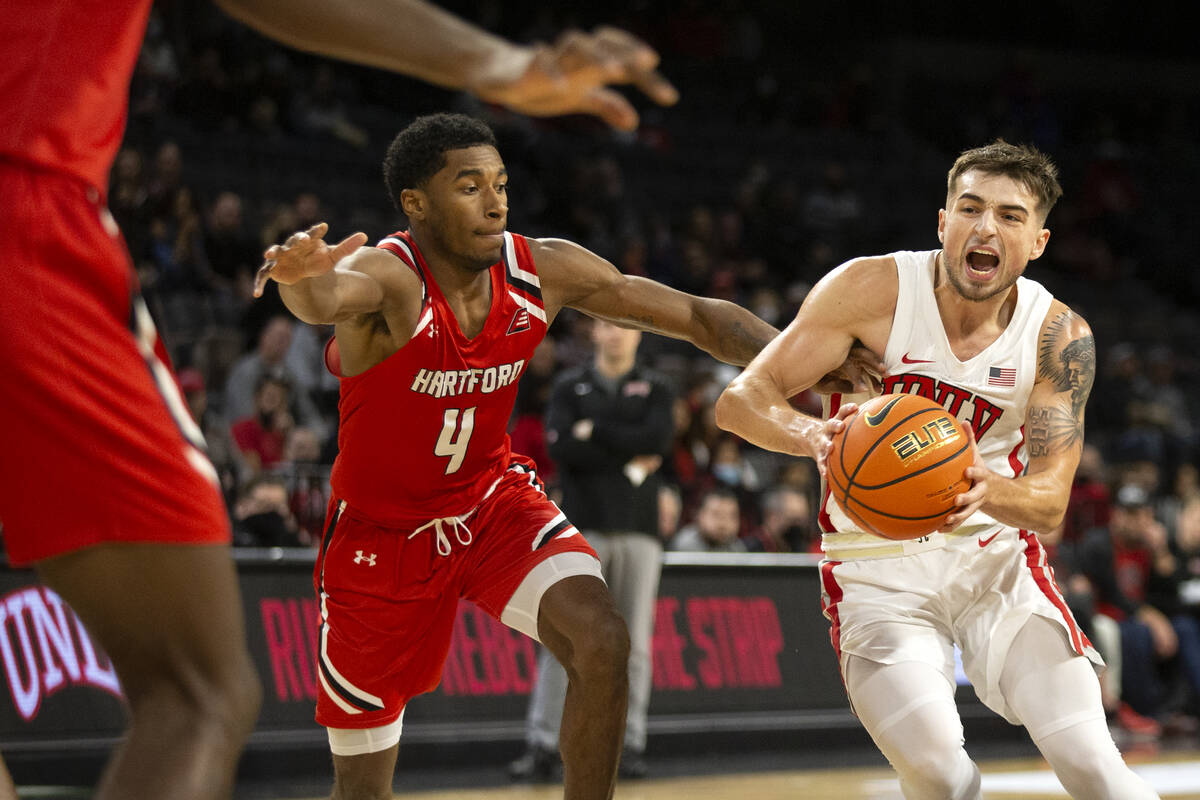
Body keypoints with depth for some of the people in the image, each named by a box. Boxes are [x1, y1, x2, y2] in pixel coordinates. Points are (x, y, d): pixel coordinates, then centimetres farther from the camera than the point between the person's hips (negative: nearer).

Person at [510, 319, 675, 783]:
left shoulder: (655, 390, 12)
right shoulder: (569, 388, 11)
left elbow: (656, 440, -8)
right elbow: (562, 447, -5)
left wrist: (594, 431, -6)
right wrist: (628, 461, -8)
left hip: (638, 531, 1)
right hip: (582, 529, -1)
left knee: (634, 643, 0)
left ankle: (630, 745, 5)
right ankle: (543, 745, -6)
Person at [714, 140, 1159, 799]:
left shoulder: (1059, 337, -8)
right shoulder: (873, 289, -14)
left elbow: (1050, 499, -12)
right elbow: (740, 400, -17)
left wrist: (988, 491, -36)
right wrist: (813, 436, -39)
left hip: (996, 561, 2)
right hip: (877, 572, -2)